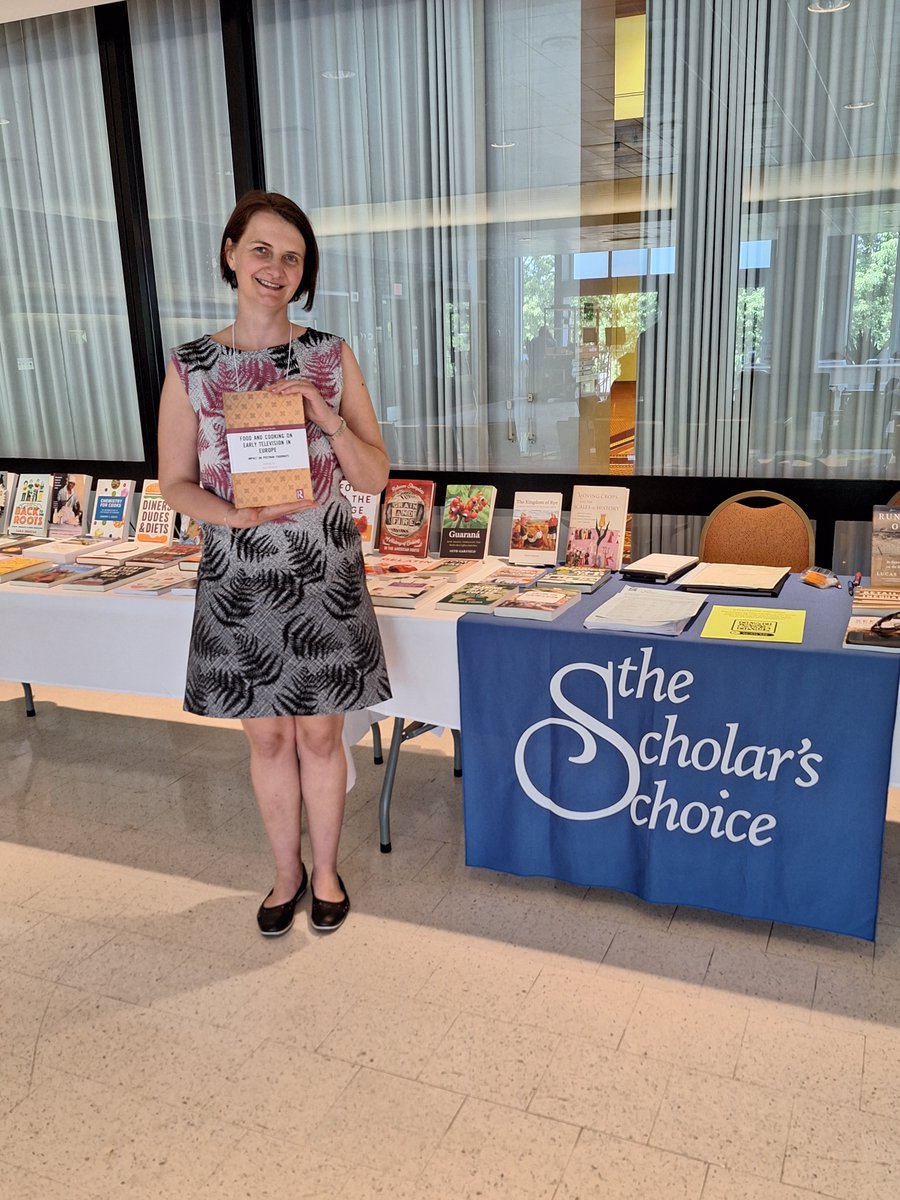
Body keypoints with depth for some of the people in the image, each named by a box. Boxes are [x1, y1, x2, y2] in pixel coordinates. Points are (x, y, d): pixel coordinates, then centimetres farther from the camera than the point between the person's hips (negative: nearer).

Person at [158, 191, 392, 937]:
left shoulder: (333, 357, -2)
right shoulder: (190, 367, -2)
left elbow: (376, 477, -1)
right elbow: (175, 483, 2)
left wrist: (326, 417, -17)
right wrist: (232, 513, -18)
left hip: (325, 576, 0)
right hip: (238, 580, 1)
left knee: (319, 735, 9)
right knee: (267, 737, 12)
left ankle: (326, 870, 32)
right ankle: (287, 873, 34)